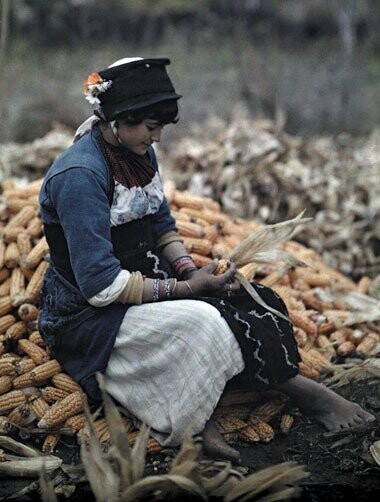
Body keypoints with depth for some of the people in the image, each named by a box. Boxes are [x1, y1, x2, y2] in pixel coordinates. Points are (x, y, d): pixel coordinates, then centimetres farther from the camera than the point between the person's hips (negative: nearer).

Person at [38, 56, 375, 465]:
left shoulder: (140, 155, 4)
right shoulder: (80, 174, -23)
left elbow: (163, 227, 14)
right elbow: (101, 285, -26)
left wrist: (188, 268, -8)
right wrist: (185, 287, -21)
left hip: (140, 283, 9)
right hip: (87, 315, -9)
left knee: (251, 302, -10)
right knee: (203, 321, -30)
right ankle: (302, 391, -10)